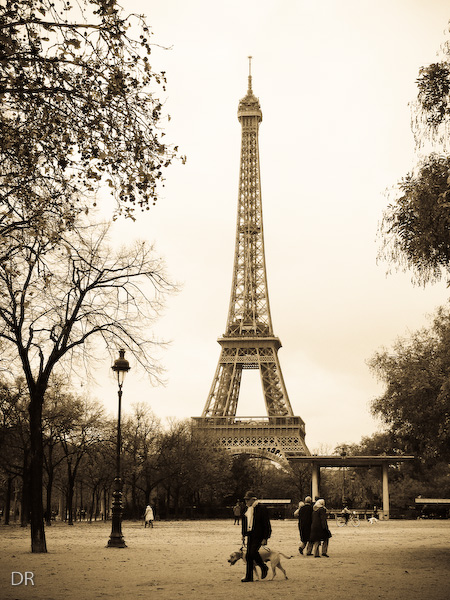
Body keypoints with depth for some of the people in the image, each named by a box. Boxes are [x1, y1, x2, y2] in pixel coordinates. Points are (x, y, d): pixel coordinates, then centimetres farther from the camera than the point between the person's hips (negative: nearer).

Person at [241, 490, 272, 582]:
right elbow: (245, 522, 23)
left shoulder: (261, 508, -11)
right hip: (250, 535, 7)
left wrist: (265, 538, -16)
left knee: (253, 552, -16)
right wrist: (243, 534, 17)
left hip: (258, 535, -7)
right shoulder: (248, 509, 12)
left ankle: (264, 567, 10)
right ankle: (249, 576, 9)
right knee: (248, 555, 3)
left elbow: (266, 524, -13)